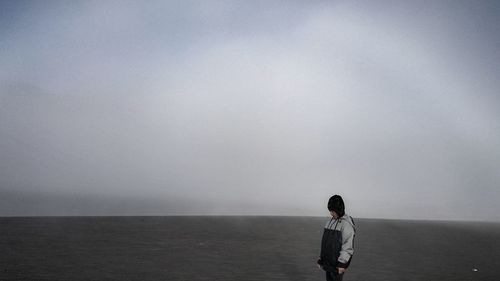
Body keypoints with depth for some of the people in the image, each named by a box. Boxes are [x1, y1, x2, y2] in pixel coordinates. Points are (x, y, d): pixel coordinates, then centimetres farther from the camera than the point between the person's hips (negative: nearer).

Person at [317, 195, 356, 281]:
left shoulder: (346, 224, -15)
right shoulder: (330, 221, 9)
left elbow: (348, 246, -18)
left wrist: (342, 263, -20)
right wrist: (321, 258, 16)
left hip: (337, 263, -7)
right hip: (328, 262, 7)